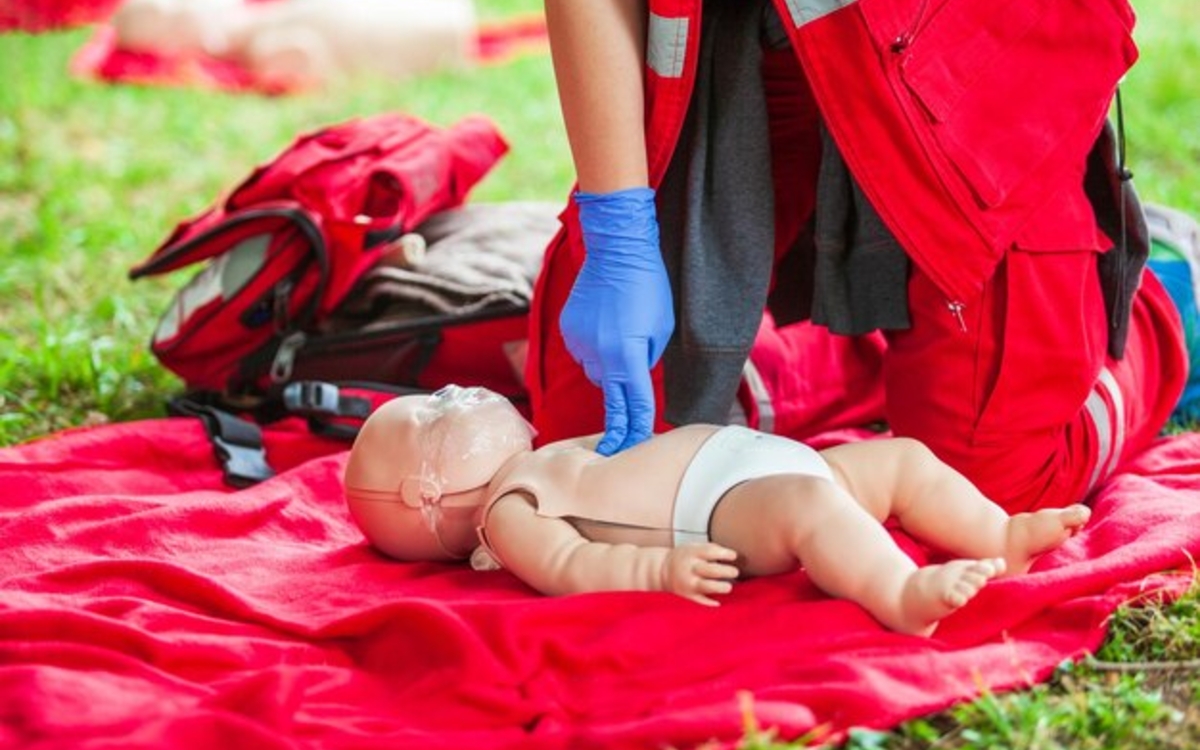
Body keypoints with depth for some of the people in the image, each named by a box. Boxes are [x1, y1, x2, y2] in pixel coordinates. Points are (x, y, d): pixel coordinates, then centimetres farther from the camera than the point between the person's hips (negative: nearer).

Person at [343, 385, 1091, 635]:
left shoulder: (554, 461, 32)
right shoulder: (509, 513, 2)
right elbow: (569, 567, -13)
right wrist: (660, 567, -29)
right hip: (723, 506, -10)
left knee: (905, 458, 8)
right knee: (808, 506, -39)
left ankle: (1001, 534, 4)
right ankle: (903, 594, -51)